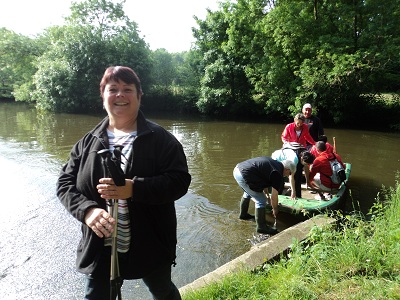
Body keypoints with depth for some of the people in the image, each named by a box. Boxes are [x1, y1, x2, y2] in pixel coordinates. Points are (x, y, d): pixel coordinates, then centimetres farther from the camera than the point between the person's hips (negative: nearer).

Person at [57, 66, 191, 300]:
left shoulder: (161, 139, -9)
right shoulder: (88, 141, 2)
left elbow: (180, 180, -16)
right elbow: (65, 183, 2)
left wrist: (134, 188, -30)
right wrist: (87, 210, -19)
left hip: (150, 245, -1)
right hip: (99, 246, 2)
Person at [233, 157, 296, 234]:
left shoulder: (272, 162, 19)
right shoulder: (278, 174, -6)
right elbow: (274, 196, 0)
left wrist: (267, 194, 35)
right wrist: (275, 209, 16)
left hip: (237, 169, 10)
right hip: (244, 175, -10)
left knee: (248, 193, 33)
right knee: (261, 201, 2)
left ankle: (243, 214, 50)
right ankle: (261, 227, 13)